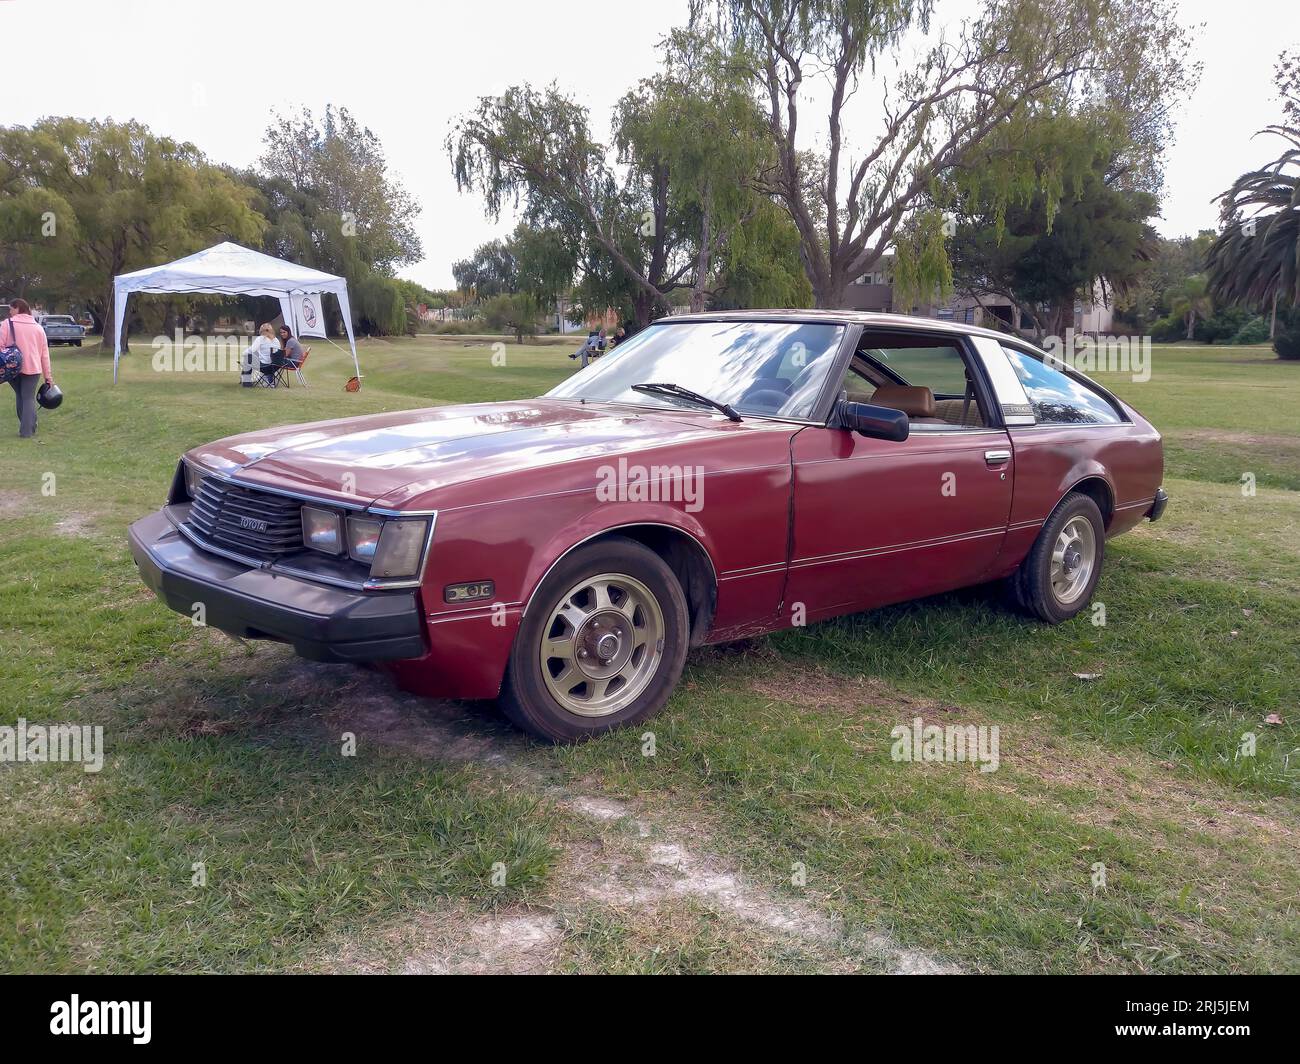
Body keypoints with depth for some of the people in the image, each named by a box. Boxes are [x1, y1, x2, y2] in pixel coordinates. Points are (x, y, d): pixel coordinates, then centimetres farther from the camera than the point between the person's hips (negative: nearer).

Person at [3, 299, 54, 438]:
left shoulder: (7, 323, 0)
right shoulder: (38, 327, 10)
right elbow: (45, 353, 10)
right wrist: (48, 374, 12)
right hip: (32, 368, 1)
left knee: (19, 396, 17)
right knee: (29, 398, 1)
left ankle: (25, 427, 20)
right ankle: (27, 430, -9)